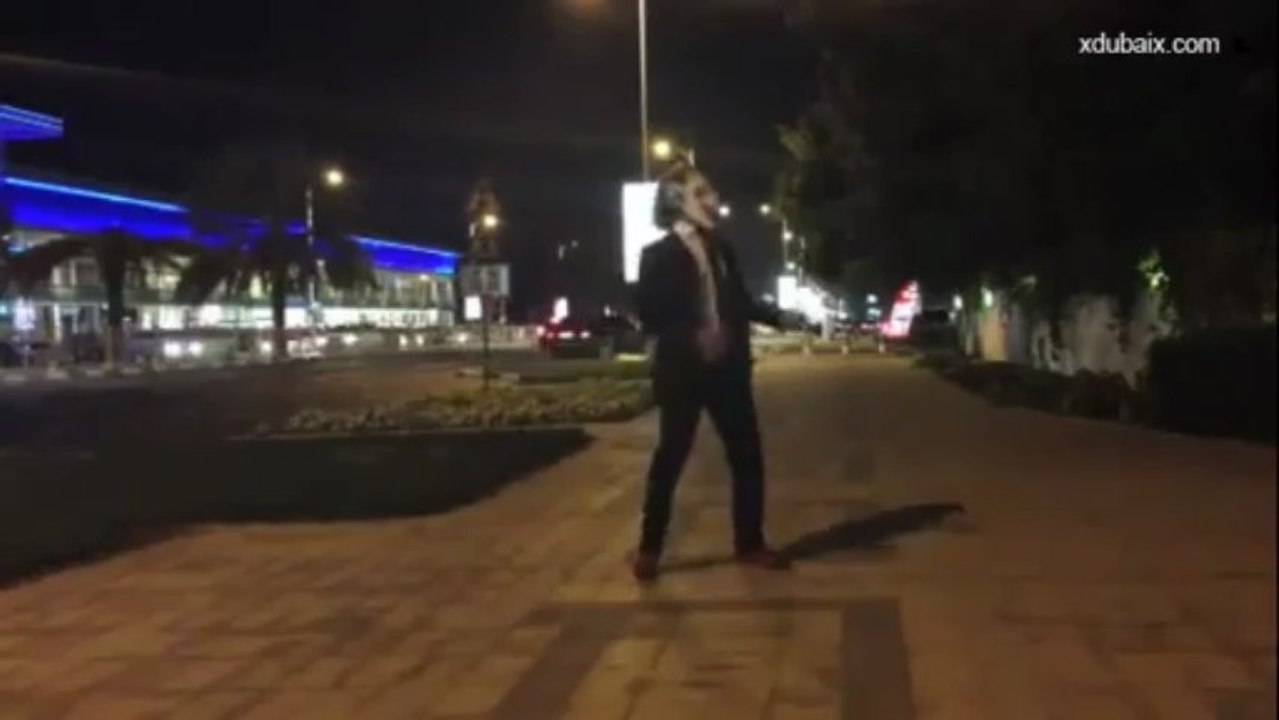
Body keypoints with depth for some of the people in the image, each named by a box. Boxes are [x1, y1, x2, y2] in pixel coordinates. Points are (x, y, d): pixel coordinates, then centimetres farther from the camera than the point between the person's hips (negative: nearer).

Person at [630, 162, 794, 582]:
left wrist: (777, 317, 8)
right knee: (671, 457, 2)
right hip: (682, 372, -5)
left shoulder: (721, 249, 11)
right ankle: (648, 548, 15)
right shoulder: (658, 255, -5)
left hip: (728, 368, 6)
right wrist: (692, 336, -22)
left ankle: (750, 544, 21)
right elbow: (651, 318, -10)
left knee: (747, 455, 7)